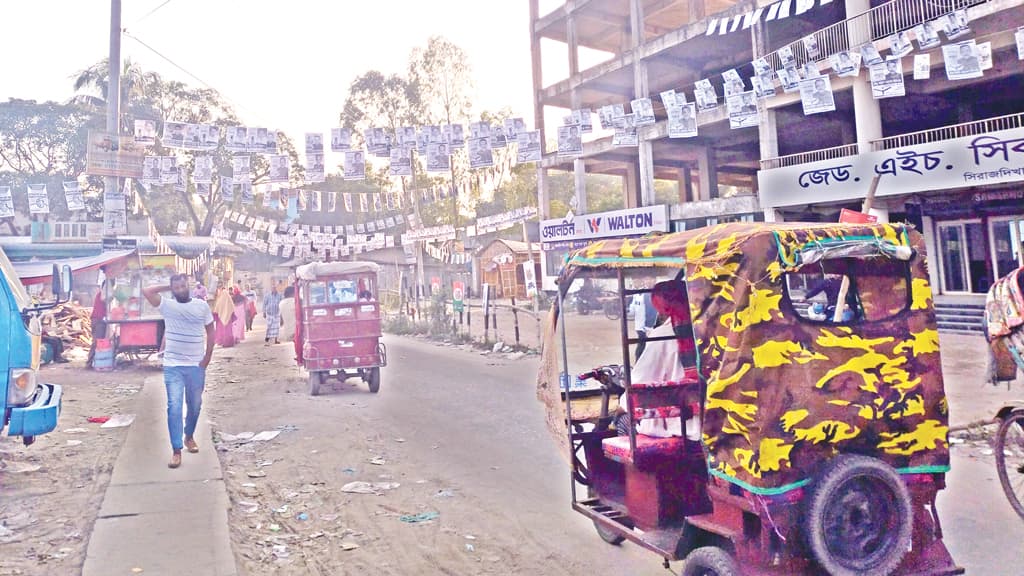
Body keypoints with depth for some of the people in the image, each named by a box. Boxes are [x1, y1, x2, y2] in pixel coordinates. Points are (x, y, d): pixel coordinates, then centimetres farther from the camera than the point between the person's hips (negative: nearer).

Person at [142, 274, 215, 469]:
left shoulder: (202, 306, 0)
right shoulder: (167, 305, -1)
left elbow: (210, 332, 5)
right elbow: (147, 291, -15)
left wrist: (207, 357, -2)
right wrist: (168, 287, -2)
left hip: (196, 366, 1)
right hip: (172, 366, -1)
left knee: (195, 405, 14)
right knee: (174, 407, -8)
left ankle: (189, 436, 37)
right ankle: (176, 450, -3)